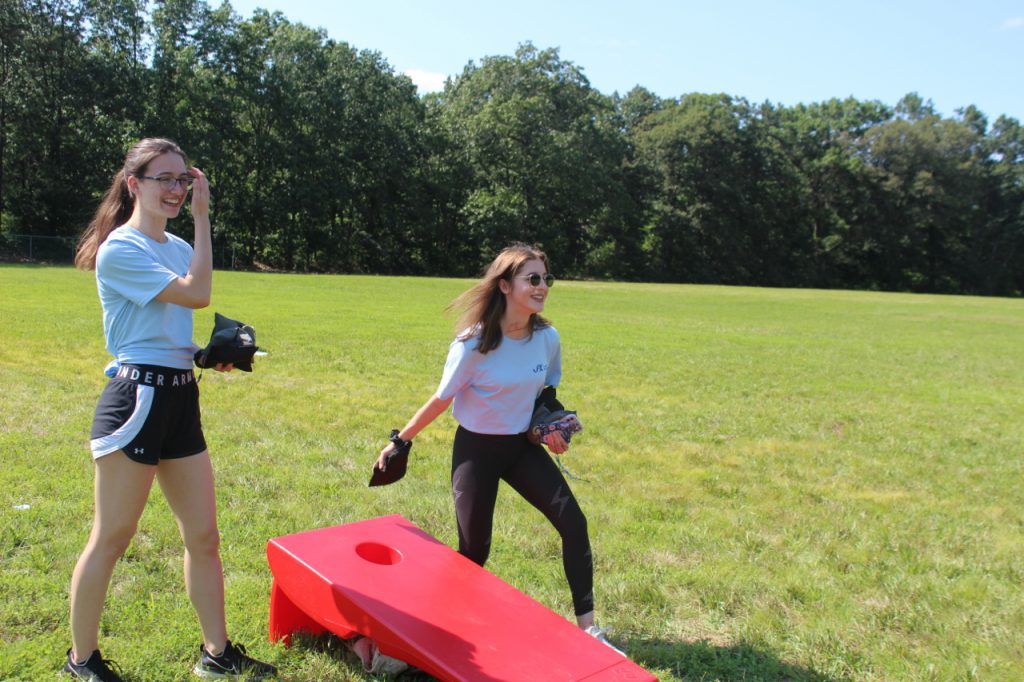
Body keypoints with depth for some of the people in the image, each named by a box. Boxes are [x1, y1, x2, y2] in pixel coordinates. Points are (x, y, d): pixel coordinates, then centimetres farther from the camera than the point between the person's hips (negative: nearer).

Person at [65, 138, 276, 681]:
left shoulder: (179, 248, 15)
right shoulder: (119, 249, -9)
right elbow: (197, 294, -18)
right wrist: (202, 218, -13)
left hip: (181, 397, 8)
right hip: (136, 397, -7)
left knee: (203, 536, 10)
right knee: (111, 539, 5)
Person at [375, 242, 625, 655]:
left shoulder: (548, 338, -7)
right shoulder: (474, 343, -21)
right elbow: (441, 399, -9)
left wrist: (552, 426, -6)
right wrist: (400, 442, -3)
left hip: (523, 445, 5)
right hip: (476, 449, -4)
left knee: (573, 523, -5)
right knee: (473, 551, 3)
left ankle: (587, 627, 8)